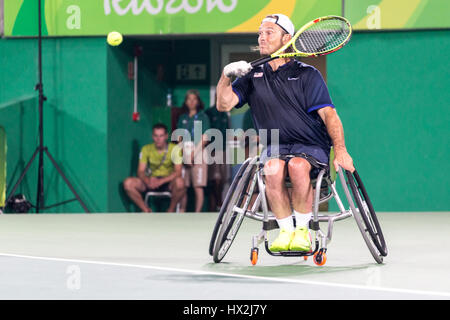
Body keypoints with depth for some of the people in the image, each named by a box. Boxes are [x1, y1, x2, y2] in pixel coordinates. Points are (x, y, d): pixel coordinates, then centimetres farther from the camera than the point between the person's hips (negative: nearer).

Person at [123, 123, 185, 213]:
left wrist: (161, 181, -29)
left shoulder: (174, 149, -7)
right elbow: (140, 171, -2)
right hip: (151, 181, 3)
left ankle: (171, 210, -12)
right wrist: (147, 181, -26)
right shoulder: (146, 149, 2)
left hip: (168, 182, -3)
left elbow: (178, 172, -15)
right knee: (128, 183, -22)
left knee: (179, 182, -38)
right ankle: (146, 211, -8)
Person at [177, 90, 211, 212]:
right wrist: (181, 151, -3)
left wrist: (194, 153, -10)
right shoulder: (182, 118, 17)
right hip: (184, 154, 4)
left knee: (198, 187, -7)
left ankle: (197, 212, -7)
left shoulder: (202, 117, 5)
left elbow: (204, 138, -2)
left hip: (198, 153, -4)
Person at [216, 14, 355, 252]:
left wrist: (340, 150, -18)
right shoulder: (253, 77, 15)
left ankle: (302, 230, -22)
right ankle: (286, 231, -22)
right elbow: (224, 105, 4)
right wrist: (226, 75, -15)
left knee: (297, 165, -37)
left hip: (311, 147, -2)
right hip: (275, 147, 2)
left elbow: (328, 114, -5)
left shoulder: (307, 75, 4)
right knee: (272, 167, -34)